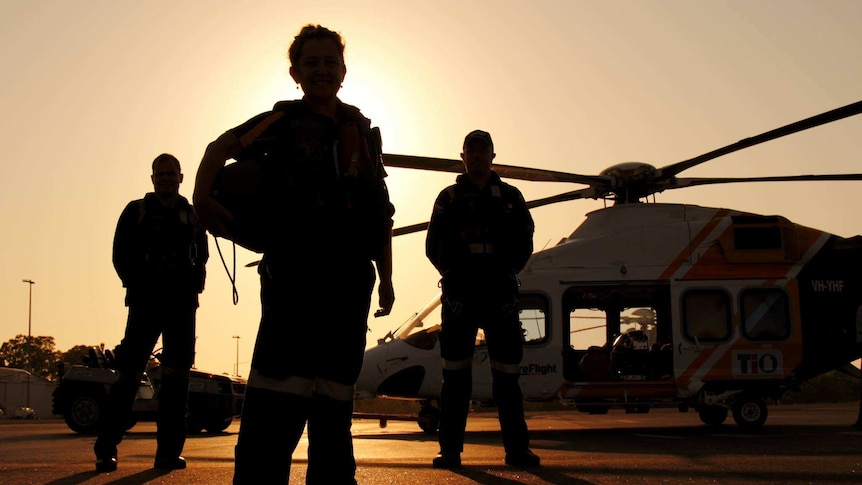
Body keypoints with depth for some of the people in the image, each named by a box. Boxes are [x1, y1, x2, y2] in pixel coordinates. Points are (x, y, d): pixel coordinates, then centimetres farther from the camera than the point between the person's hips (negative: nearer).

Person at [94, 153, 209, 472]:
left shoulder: (192, 216, 15)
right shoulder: (136, 211, 9)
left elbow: (202, 257, 14)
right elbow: (122, 256, 4)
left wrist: (194, 287, -2)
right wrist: (138, 285, -7)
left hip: (183, 304, 3)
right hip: (146, 302, -2)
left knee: (177, 373, 0)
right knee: (129, 372, -6)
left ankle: (168, 451, 3)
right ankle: (106, 450, -2)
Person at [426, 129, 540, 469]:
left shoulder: (510, 197, 12)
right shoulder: (448, 198, 12)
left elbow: (525, 244, 8)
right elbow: (433, 245, 8)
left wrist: (506, 272, -4)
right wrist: (453, 274, -2)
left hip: (500, 295, 0)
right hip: (459, 295, 0)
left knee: (506, 376, 2)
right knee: (455, 376, 1)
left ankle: (517, 448, 7)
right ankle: (450, 450, 5)